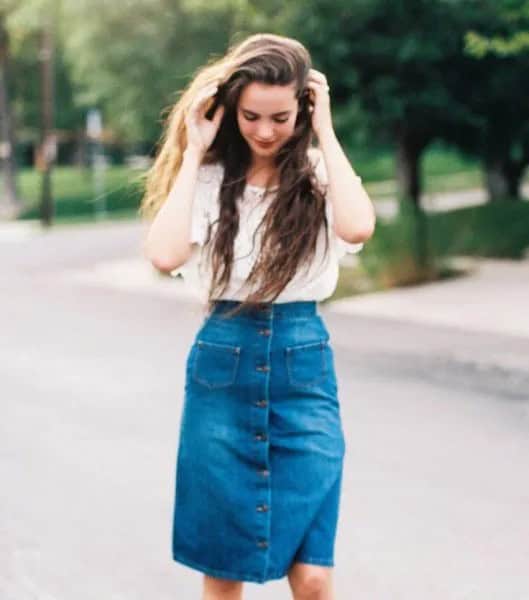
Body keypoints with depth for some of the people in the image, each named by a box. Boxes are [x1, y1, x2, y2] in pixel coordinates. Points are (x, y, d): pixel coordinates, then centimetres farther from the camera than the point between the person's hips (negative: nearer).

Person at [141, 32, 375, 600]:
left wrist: (326, 134, -12)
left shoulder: (321, 173, -1)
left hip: (304, 368, -1)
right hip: (221, 366, 1)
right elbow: (164, 255, -18)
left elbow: (358, 228, -23)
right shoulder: (209, 178, 0)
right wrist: (193, 153, -10)